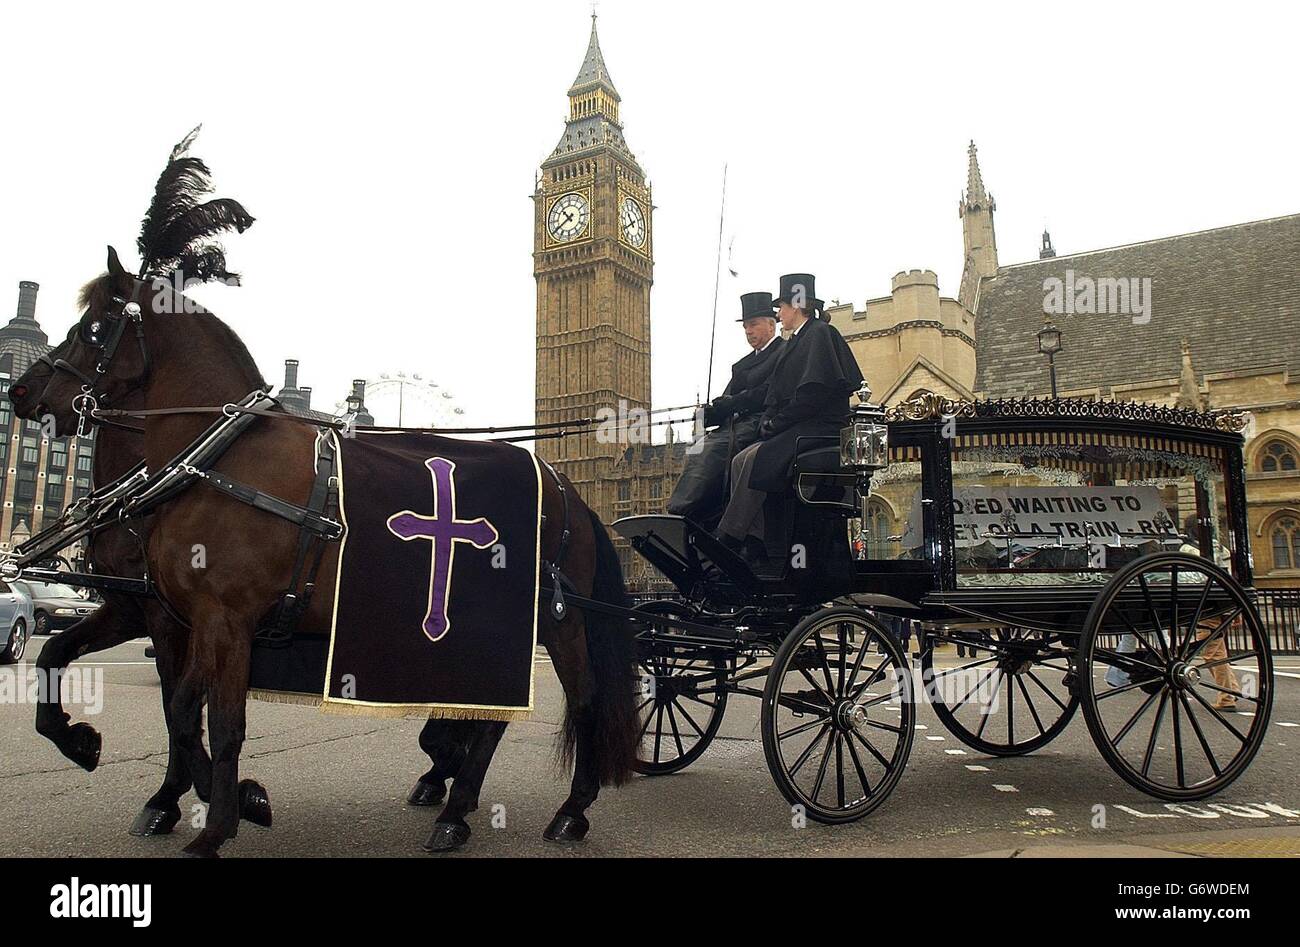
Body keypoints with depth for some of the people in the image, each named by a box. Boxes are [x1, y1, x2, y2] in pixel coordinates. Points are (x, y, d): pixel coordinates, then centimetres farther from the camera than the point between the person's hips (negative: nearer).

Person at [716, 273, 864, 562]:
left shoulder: (820, 333, -5)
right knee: (741, 460, -10)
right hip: (797, 429, 9)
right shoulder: (797, 341, 23)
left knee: (756, 459, -26)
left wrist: (775, 423, -14)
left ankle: (729, 542, -22)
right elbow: (778, 393, 19)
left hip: (819, 428, -9)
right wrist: (767, 424, 1)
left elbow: (814, 390, -17)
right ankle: (755, 543, -16)